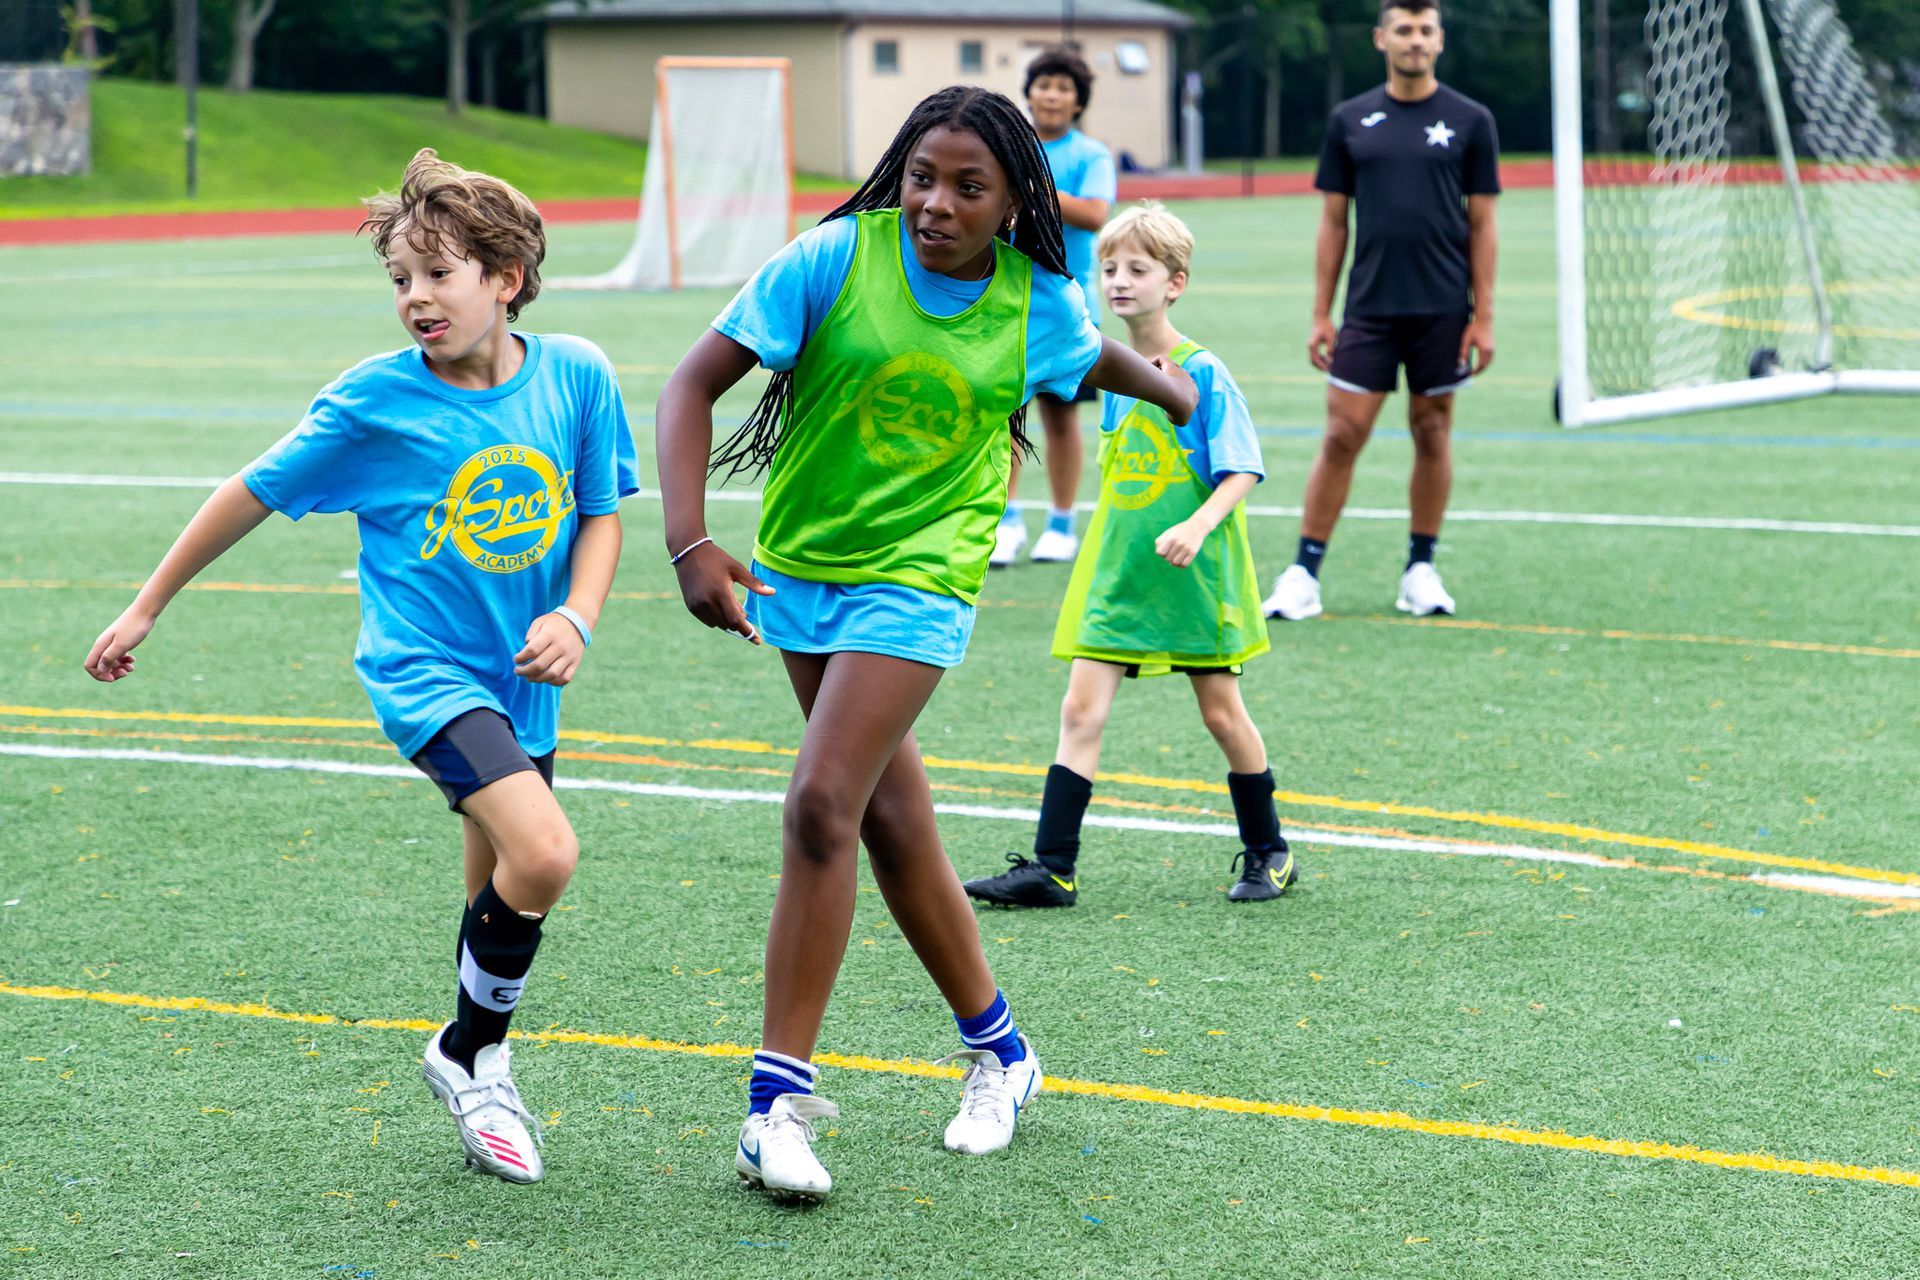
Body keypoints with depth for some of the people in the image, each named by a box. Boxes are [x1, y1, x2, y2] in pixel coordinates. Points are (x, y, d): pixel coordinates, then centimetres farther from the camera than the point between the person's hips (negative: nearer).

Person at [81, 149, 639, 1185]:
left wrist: (575, 617, -13)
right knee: (542, 855, -22)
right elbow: (252, 495, 0)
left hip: (521, 680, 5)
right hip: (421, 666, -5)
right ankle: (471, 1056, 0)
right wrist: (145, 610, 7)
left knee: (505, 899, 15)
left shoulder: (576, 377, -5)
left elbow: (602, 514, 7)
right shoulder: (372, 402, -12)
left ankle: (474, 1064, 38)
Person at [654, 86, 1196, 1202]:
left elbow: (1099, 358, 19)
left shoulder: (1041, 304, -7)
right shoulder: (838, 258, -13)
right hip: (798, 563, 2)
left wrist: (1168, 385, 40)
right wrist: (689, 540, -25)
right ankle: (998, 1048, 30)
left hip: (919, 577, -2)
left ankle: (781, 1096, -11)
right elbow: (696, 382, -14)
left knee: (822, 807, -17)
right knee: (891, 821, 12)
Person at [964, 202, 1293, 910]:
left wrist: (1198, 526, -30)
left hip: (1195, 578, -5)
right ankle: (1051, 869, -4)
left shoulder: (1203, 372, -11)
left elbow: (1241, 471, -15)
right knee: (1081, 709, -3)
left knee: (1221, 711, 6)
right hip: (1115, 573, 5)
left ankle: (1267, 853, 23)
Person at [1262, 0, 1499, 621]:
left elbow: (1482, 225, 3)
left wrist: (1483, 317, -3)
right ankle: (1304, 574, -1)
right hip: (1368, 310, 0)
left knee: (1432, 433, 6)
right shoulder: (1350, 121, 6)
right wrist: (1321, 314, 4)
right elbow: (1333, 221, 9)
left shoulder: (1470, 121, 2)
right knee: (1342, 435, -4)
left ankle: (1420, 571, 16)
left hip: (1443, 312, 0)